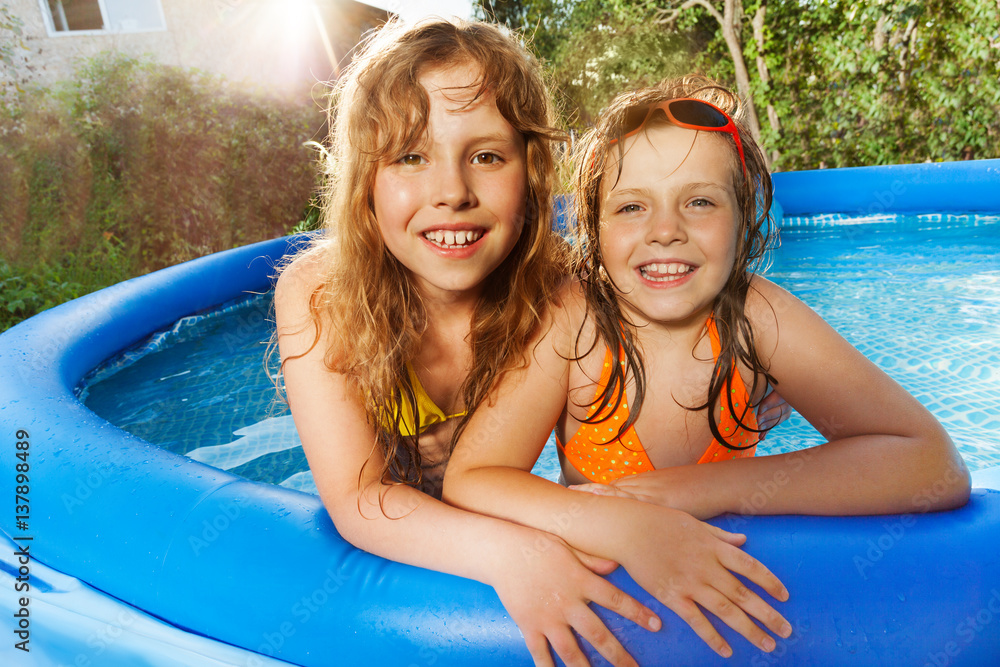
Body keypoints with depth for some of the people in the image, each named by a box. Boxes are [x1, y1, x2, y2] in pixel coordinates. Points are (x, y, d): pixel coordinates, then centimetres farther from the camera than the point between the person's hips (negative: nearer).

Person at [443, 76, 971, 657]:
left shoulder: (755, 317, -17)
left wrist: (709, 489, -31)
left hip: (725, 595, 1)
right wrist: (627, 525, -39)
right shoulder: (570, 323, -21)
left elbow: (938, 467, -22)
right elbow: (468, 480, -24)